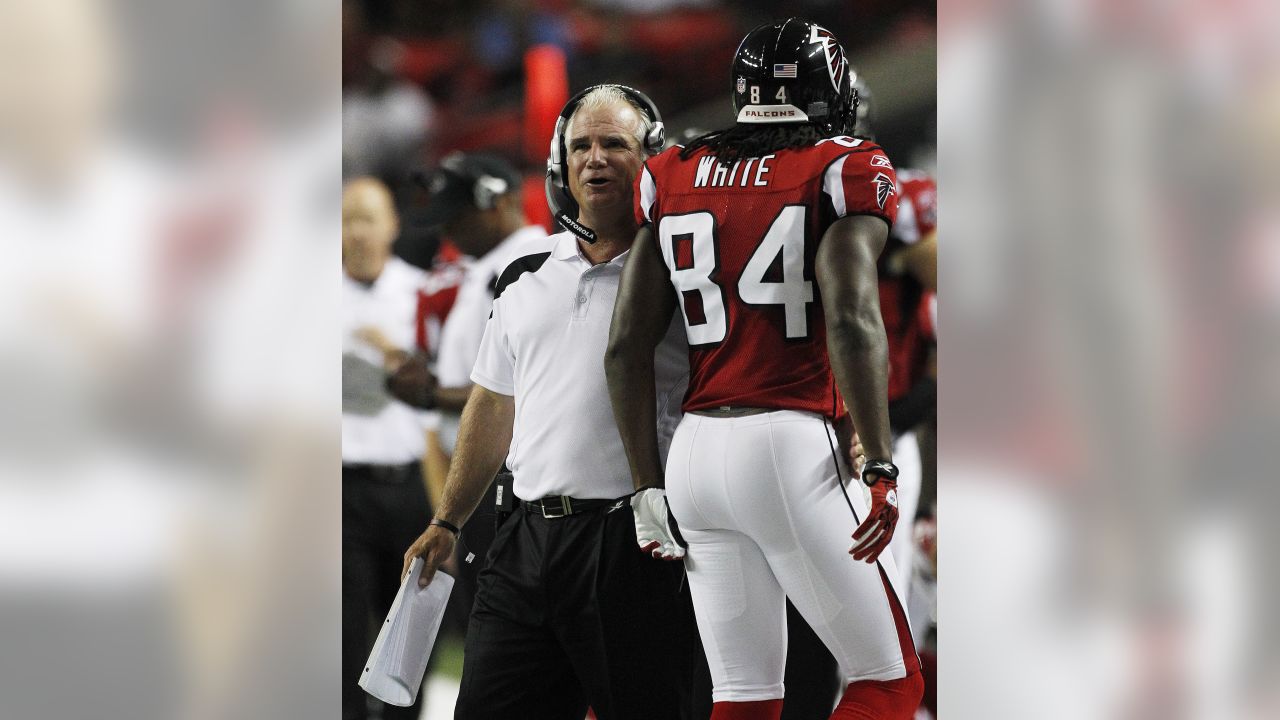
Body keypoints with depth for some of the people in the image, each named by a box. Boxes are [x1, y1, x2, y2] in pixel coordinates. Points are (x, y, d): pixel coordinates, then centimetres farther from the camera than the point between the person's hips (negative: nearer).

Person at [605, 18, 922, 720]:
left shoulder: (673, 178, 12)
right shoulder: (841, 171, -3)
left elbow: (626, 346, 8)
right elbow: (851, 321, -17)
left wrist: (648, 487, 13)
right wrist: (879, 470, -16)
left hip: (695, 452, 6)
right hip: (791, 450, -6)